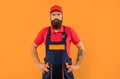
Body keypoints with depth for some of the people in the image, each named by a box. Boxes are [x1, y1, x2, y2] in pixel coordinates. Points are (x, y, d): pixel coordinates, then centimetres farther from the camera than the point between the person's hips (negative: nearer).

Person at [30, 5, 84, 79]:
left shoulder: (69, 31, -2)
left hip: (66, 72, 0)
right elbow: (33, 47, 12)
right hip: (49, 72, 1)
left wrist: (77, 65, 0)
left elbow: (81, 48, 5)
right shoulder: (44, 32, 0)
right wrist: (38, 64, 4)